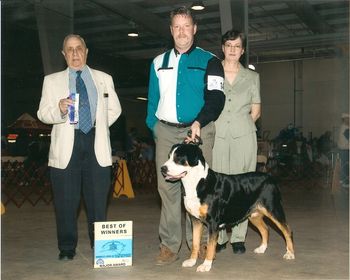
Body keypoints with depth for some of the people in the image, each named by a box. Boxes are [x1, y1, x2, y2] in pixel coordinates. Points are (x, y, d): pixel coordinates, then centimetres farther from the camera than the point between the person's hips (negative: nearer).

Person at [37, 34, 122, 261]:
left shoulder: (104, 79, 15)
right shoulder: (52, 81, 11)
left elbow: (114, 110, 20)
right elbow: (43, 113, 2)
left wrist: (99, 128, 9)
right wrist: (59, 109, -18)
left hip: (97, 145, 1)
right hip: (66, 146, 0)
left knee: (98, 199, 2)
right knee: (66, 201, 1)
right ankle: (67, 248, 13)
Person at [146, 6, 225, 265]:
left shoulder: (209, 61, 5)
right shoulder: (159, 62, 16)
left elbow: (216, 98, -6)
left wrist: (199, 122, -21)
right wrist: (154, 129, 8)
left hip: (199, 130, -3)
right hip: (166, 131, 3)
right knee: (167, 188, -1)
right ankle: (169, 245, 4)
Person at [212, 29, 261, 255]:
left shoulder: (252, 77, 15)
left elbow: (256, 111, 15)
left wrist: (243, 125, 4)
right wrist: (214, 124, 1)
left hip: (244, 136, 0)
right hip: (216, 135, 0)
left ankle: (238, 238, 6)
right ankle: (218, 237, 5)